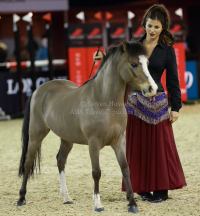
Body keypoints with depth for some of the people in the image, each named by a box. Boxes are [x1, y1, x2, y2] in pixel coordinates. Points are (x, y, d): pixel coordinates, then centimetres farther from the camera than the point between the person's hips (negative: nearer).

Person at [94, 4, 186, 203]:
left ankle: (161, 189, 8)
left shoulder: (167, 50, -1)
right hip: (134, 102, 3)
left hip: (157, 103, -3)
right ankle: (143, 187, 14)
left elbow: (173, 80, 0)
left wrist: (175, 107, -4)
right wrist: (105, 58, -5)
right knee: (137, 146, 5)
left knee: (158, 145, 0)